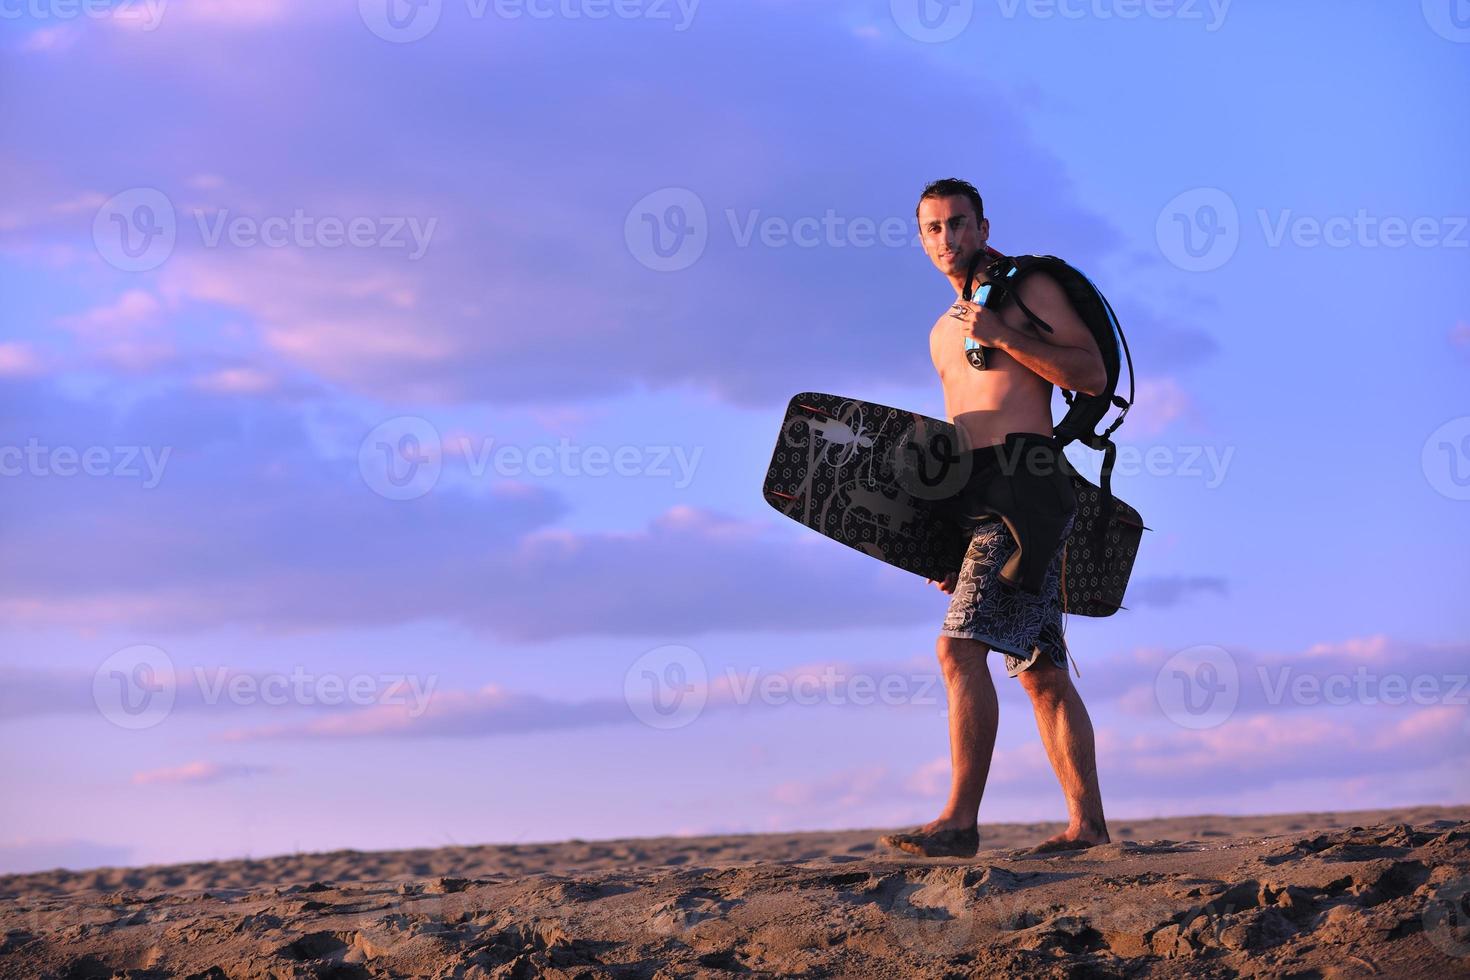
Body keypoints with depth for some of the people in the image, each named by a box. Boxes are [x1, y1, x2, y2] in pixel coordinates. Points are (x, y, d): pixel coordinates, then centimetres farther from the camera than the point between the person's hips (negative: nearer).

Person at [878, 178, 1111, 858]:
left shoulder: (1029, 287, 2)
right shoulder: (942, 334, 25)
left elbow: (1094, 375, -8)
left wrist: (1002, 336, -14)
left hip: (1025, 483, -9)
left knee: (961, 646, -19)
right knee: (1040, 669, 5)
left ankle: (960, 821, -21)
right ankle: (1087, 824, 6)